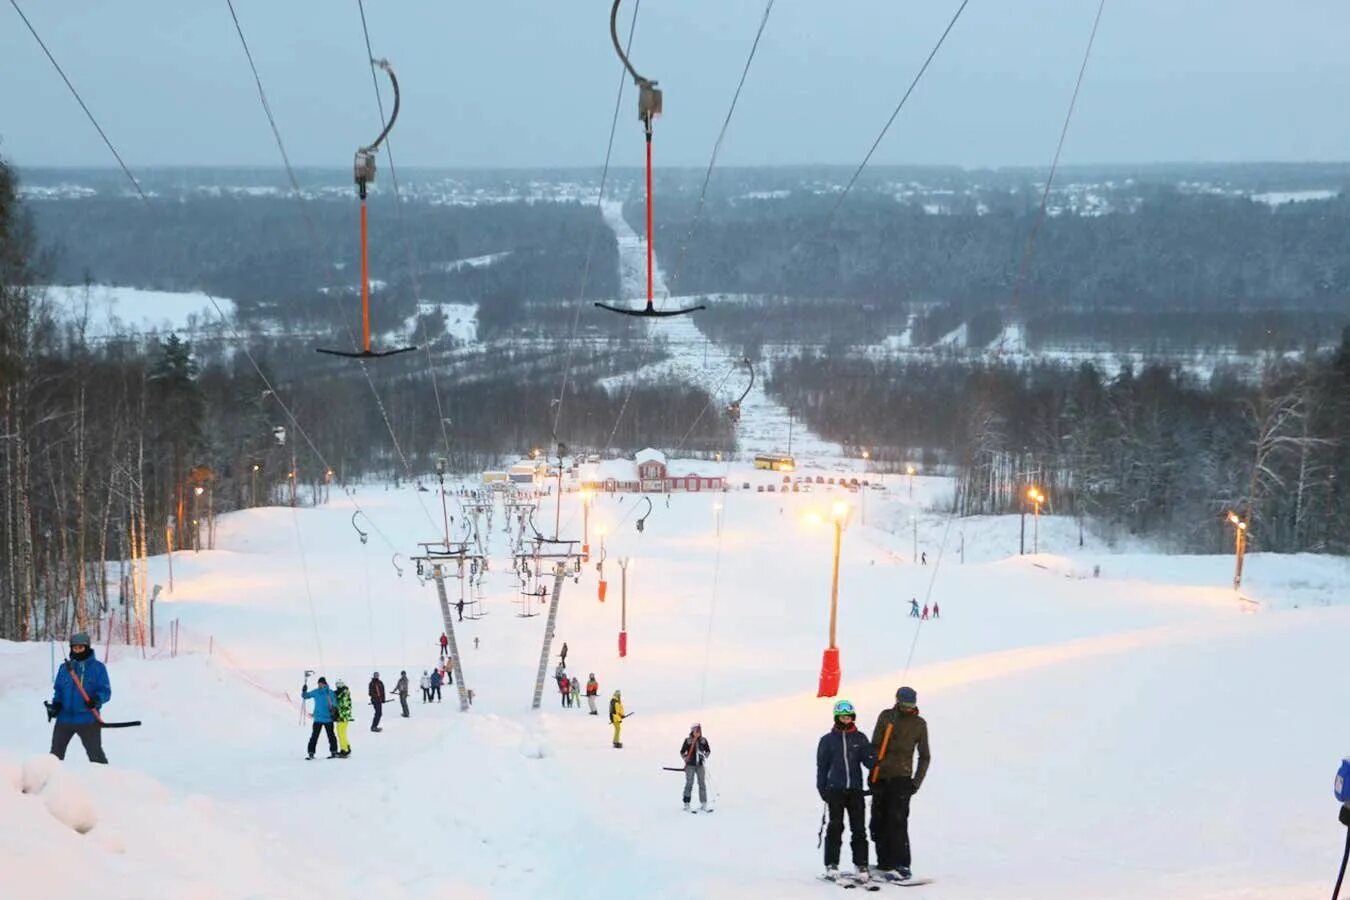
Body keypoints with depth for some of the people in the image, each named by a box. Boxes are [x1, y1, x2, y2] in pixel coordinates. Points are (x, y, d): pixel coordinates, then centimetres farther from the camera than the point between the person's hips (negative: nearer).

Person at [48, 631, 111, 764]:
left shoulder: (98, 668, -1)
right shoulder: (65, 668, 9)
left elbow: (105, 691, -3)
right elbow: (58, 690, 15)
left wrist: (97, 700, -24)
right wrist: (55, 705, -3)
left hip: (88, 719, -4)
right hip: (65, 717, 4)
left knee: (95, 754, -5)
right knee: (56, 752, 11)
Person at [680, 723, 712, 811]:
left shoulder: (703, 740, 4)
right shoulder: (688, 741, -4)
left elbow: (708, 751, 16)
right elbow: (682, 752, 5)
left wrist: (705, 756, -2)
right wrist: (685, 758, -11)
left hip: (700, 765, 3)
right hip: (690, 765, -3)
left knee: (702, 783, 4)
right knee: (689, 784, -5)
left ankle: (703, 804, 11)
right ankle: (686, 804, 1)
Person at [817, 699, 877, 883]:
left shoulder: (860, 738, 9)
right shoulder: (828, 740, 6)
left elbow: (868, 760, 2)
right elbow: (822, 766, 8)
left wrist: (875, 762, -20)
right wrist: (822, 788, 2)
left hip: (856, 789, 1)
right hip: (835, 789, -1)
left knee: (858, 828, -1)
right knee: (835, 827, -5)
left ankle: (861, 866, 2)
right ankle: (831, 865, 0)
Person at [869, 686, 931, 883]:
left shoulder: (919, 724, 4)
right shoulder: (886, 717, 5)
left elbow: (924, 756, 8)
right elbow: (875, 747, 3)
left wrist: (917, 781, -1)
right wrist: (873, 773, -6)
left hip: (902, 778, -3)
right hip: (881, 777, 3)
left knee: (897, 821, -13)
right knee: (878, 822, 5)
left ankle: (901, 866, -13)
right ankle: (884, 864, 15)